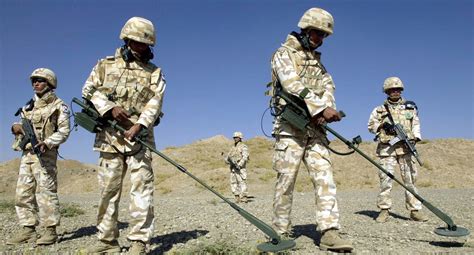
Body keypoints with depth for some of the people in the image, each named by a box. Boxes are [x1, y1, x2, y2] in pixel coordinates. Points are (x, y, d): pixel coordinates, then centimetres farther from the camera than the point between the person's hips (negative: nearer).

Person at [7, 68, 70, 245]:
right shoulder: (28, 106, 22)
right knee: (23, 193, 5)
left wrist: (46, 143, -23)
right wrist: (16, 128, 2)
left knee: (46, 191, -9)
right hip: (27, 154, 7)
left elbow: (63, 131, -8)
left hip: (45, 154, -7)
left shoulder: (58, 106, 1)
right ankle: (28, 230, 11)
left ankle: (51, 231, -5)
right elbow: (22, 126, 26)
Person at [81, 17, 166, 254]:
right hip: (109, 137, 2)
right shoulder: (105, 65, 15)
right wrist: (109, 108, -11)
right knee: (108, 188, 6)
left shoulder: (154, 72, 10)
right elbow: (89, 91, 8)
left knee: (141, 186, -9)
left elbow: (155, 101, -3)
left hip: (139, 137, -2)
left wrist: (139, 125, -19)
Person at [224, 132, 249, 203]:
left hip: (240, 168, -7)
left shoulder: (243, 147, -2)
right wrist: (227, 159, -4)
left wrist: (239, 165, -23)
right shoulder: (233, 148, 20)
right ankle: (237, 198, 10)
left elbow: (245, 157, -14)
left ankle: (243, 198, -12)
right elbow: (227, 157, 20)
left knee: (242, 182, -11)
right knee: (233, 183, 5)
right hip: (232, 169, 7)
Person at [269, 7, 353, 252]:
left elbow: (328, 86, 8)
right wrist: (322, 108, -24)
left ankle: (329, 232, -9)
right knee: (286, 180, -3)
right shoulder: (284, 54, 1)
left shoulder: (317, 60, 23)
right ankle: (281, 232, 8)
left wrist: (326, 108, -15)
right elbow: (293, 86, -16)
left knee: (324, 177, -6)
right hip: (291, 126, -6)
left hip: (315, 127, 6)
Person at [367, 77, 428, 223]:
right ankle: (384, 210, 1)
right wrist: (383, 125, -6)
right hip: (386, 147, -1)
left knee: (410, 178, -1)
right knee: (385, 179, -5)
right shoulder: (379, 110, 11)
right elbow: (371, 126, 12)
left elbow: (416, 125, 14)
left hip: (405, 147, 2)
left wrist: (415, 138, -3)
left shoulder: (410, 108, 15)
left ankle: (415, 211, 4)